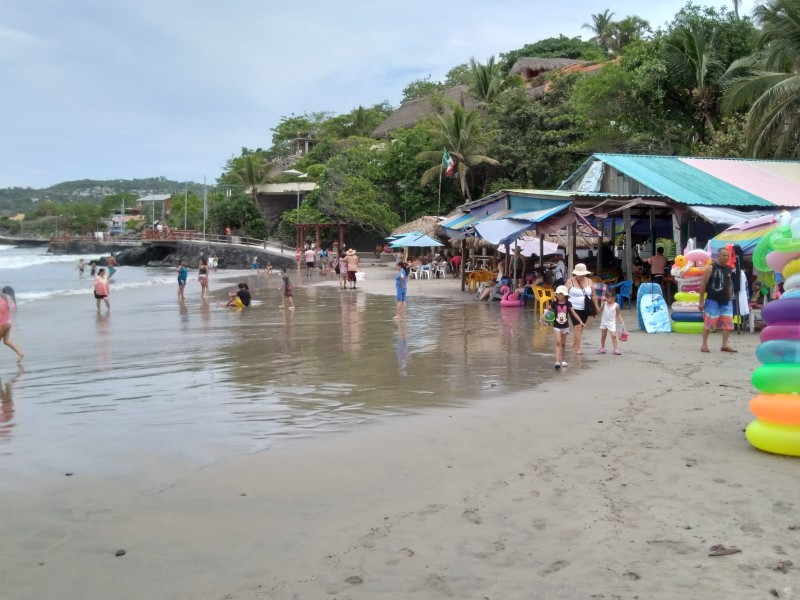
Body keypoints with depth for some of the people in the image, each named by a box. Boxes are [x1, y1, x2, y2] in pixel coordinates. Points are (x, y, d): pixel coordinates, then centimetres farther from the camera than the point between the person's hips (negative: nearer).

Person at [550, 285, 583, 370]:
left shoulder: (568, 304, -5)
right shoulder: (554, 303, -6)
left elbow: (574, 313, -4)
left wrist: (580, 321, -10)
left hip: (565, 326, 2)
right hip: (557, 326, -2)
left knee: (563, 344, 12)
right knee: (558, 343, -13)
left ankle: (563, 360, 24)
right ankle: (557, 361, -17)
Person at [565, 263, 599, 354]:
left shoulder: (589, 281, 6)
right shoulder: (570, 281, -5)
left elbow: (593, 295, 12)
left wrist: (596, 307, 11)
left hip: (585, 309, 4)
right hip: (574, 308, -4)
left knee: (580, 328, 11)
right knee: (578, 327, -14)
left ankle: (574, 345, 27)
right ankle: (578, 348, -11)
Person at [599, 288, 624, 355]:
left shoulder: (616, 305, -10)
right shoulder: (604, 303, -4)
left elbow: (618, 314, 0)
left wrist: (621, 321, -5)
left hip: (611, 323, -3)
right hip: (604, 322, 3)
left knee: (613, 335, -10)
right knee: (603, 335, 13)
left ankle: (615, 349, -1)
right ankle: (602, 348, 27)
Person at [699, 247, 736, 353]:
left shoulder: (728, 269, 10)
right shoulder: (711, 268, -9)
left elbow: (729, 285, 18)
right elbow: (703, 285, -9)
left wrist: (730, 299, 14)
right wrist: (701, 301, -11)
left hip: (725, 301, 6)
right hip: (712, 301, -6)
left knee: (728, 323, 3)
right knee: (708, 323, 1)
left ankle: (724, 345, 10)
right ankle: (704, 344, 10)